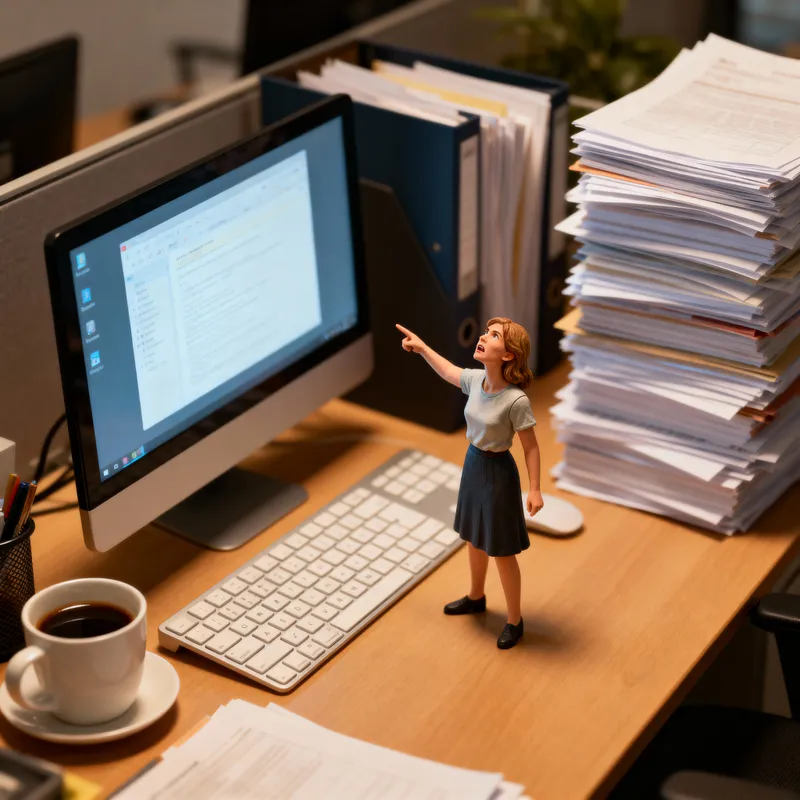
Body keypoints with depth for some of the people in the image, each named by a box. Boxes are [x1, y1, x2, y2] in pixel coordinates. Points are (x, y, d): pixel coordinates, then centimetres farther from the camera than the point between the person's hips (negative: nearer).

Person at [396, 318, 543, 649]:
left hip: (497, 473, -7)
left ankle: (514, 622, 26)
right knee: (474, 538, 26)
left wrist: (535, 489, -15)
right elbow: (448, 371, 15)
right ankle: (475, 597, 50)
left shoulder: (516, 400, -28)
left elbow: (530, 447, -17)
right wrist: (422, 347, 13)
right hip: (472, 464, 7)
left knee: (501, 551, 7)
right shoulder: (476, 379, -10)